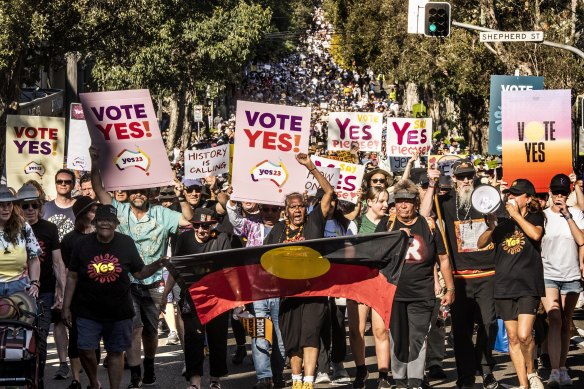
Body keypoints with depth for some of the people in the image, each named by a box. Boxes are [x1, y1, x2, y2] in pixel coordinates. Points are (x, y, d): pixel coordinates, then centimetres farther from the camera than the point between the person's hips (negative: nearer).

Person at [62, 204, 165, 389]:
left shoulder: (126, 243, 0)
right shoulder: (83, 244, -1)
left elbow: (139, 273, 3)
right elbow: (72, 277, 3)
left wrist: (156, 266, -17)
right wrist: (66, 307, 0)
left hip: (118, 311, 1)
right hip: (88, 311, 0)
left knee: (116, 352, 6)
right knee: (86, 350, -5)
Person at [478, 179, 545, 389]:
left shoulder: (534, 218, 4)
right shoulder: (503, 222, 13)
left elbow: (535, 234, -18)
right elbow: (481, 244, 4)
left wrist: (516, 214, -11)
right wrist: (491, 227, -14)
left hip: (528, 285, -4)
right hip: (504, 286, 4)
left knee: (524, 335, -16)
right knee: (512, 338, 4)